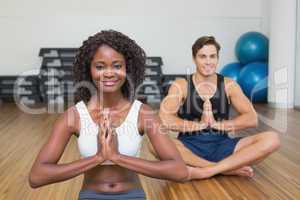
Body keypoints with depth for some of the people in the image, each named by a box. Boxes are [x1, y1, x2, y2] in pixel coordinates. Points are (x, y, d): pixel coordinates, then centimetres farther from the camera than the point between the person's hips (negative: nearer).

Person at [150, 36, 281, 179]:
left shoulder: (229, 85, 6)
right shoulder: (180, 85, -1)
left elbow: (252, 119, -3)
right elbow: (163, 119, -16)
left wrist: (216, 124, -13)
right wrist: (199, 124, -16)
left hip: (221, 146, 2)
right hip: (190, 147, -1)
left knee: (272, 139, -19)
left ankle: (207, 171, -24)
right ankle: (229, 168, -25)